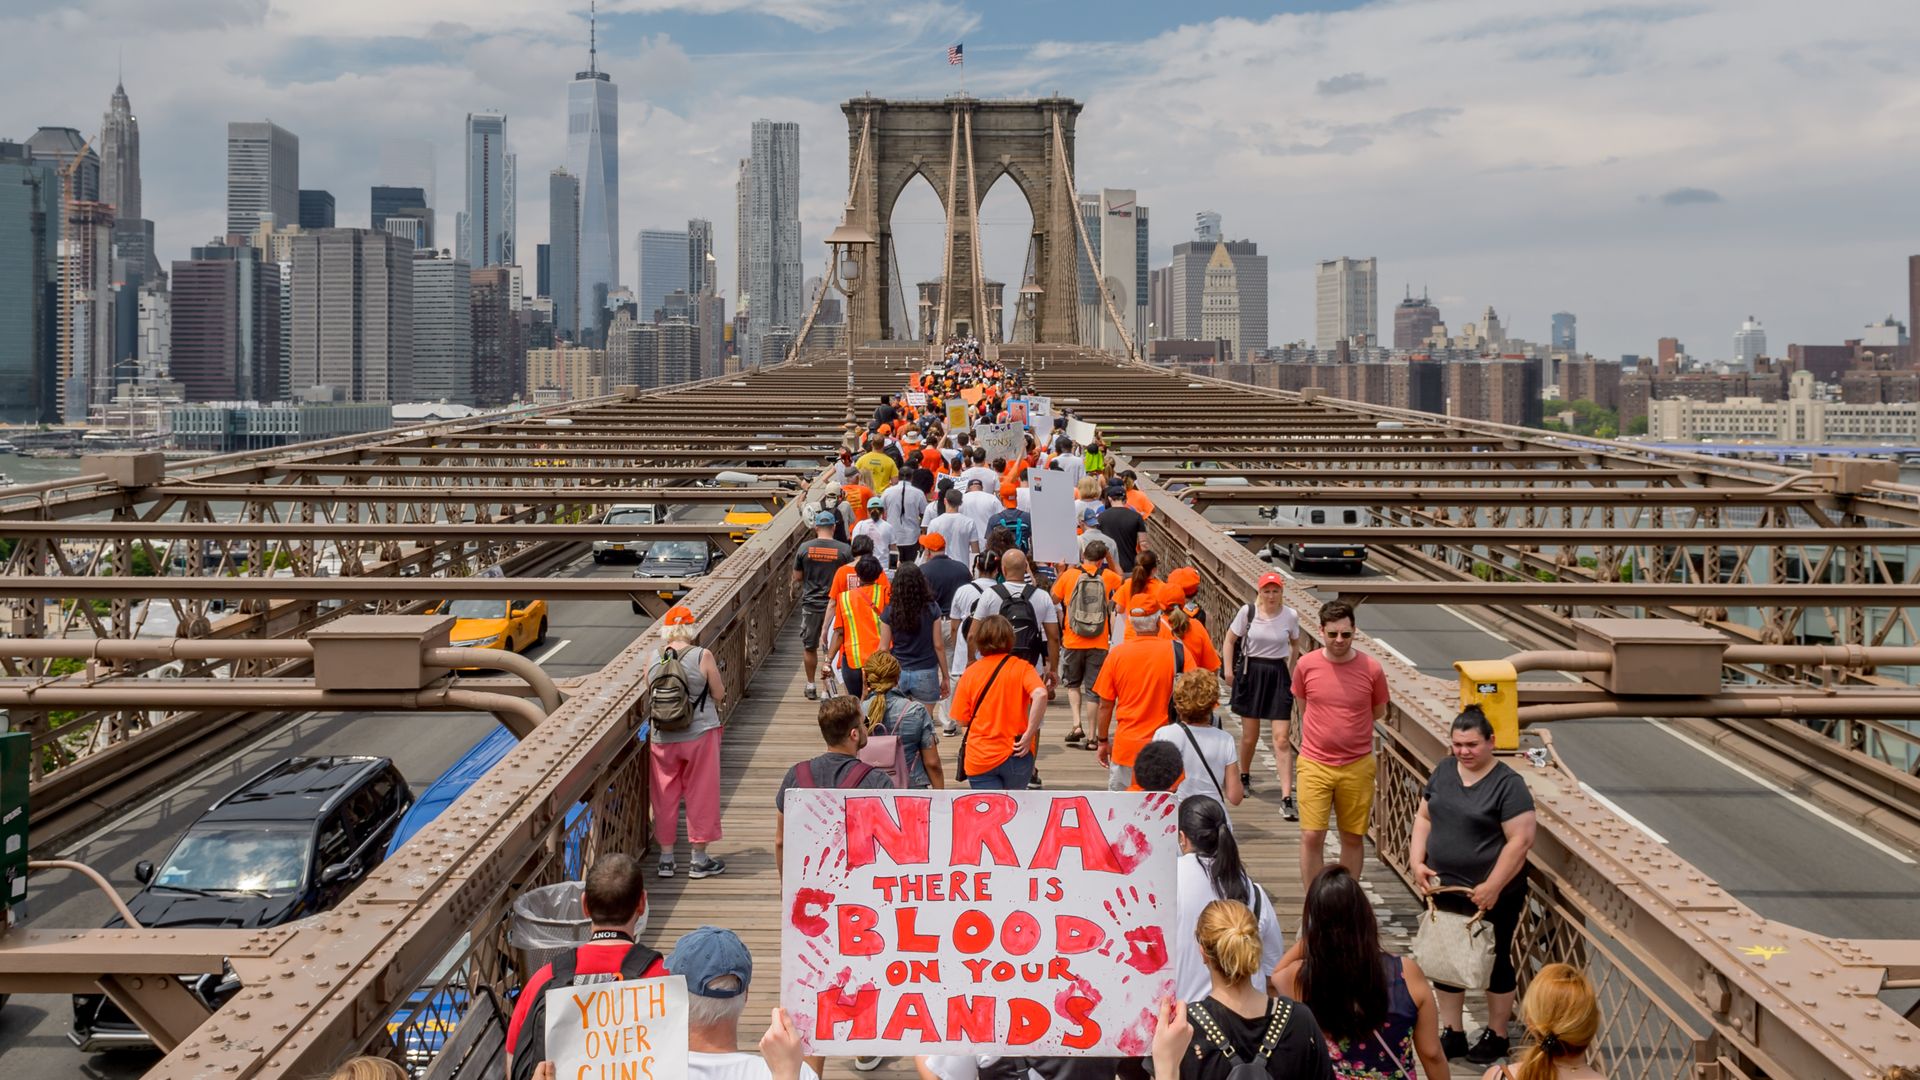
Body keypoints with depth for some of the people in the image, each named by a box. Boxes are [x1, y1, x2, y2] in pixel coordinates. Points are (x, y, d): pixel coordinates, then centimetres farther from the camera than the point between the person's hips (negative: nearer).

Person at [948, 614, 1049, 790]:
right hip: (1015, 756, 0)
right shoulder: (1021, 667, -3)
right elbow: (1040, 695, -23)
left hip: (979, 759, 0)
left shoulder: (971, 672, 0)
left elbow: (961, 720, 0)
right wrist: (1028, 735, -17)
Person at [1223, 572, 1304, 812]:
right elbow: (1230, 640, 4)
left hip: (1278, 675, 0)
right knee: (1250, 735, 10)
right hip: (1251, 673, 0)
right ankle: (1244, 777, 39)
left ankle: (1287, 799, -7)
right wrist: (1229, 671, -1)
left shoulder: (1291, 616, -3)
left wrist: (1293, 671, 8)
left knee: (1282, 738, -6)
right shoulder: (1248, 612, -6)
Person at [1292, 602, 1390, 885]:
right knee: (1311, 836, -5)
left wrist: (1347, 727, 9)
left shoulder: (1371, 668, -6)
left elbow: (1379, 713, 10)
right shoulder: (1306, 665, -5)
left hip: (1357, 766, 1)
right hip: (1314, 765, 0)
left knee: (1353, 838, 11)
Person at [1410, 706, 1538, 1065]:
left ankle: (1497, 1036, 25)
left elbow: (1521, 840, -19)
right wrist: (1417, 860, -4)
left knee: (1495, 962, 10)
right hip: (1445, 889, 6)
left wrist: (1492, 887, -20)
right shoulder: (1444, 771, 3)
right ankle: (1452, 1034, 27)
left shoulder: (1508, 784, -16)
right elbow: (1424, 817, 9)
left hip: (1493, 895, -6)